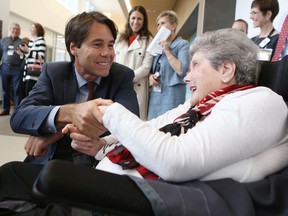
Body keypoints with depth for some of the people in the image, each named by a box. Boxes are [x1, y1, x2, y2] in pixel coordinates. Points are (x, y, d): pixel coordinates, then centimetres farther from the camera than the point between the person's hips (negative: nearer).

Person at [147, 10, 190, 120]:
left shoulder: (183, 44, -1)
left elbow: (182, 71, -14)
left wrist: (167, 51, -11)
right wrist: (150, 76, -1)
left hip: (172, 94, -6)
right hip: (154, 93, 6)